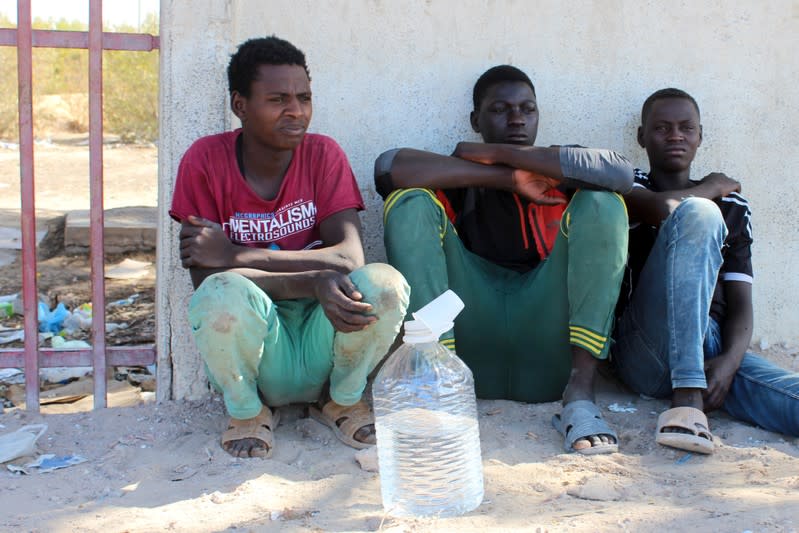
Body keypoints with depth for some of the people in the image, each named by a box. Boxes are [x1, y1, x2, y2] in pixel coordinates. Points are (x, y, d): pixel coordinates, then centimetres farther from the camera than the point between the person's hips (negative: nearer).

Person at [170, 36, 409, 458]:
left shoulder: (323, 154, -2)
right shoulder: (206, 160, -8)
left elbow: (350, 257, -16)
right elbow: (205, 277, -16)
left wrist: (237, 255, -24)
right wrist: (313, 282, -30)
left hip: (320, 344, 2)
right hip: (252, 346, -2)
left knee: (385, 284, -28)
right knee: (224, 295, -35)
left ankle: (343, 401, 4)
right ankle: (247, 412, -1)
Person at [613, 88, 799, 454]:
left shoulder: (732, 206, 24)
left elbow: (740, 304, 13)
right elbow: (663, 208, -12)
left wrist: (730, 361, -8)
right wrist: (708, 189, 10)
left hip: (713, 348, 1)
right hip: (644, 351, -1)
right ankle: (688, 397, -35)